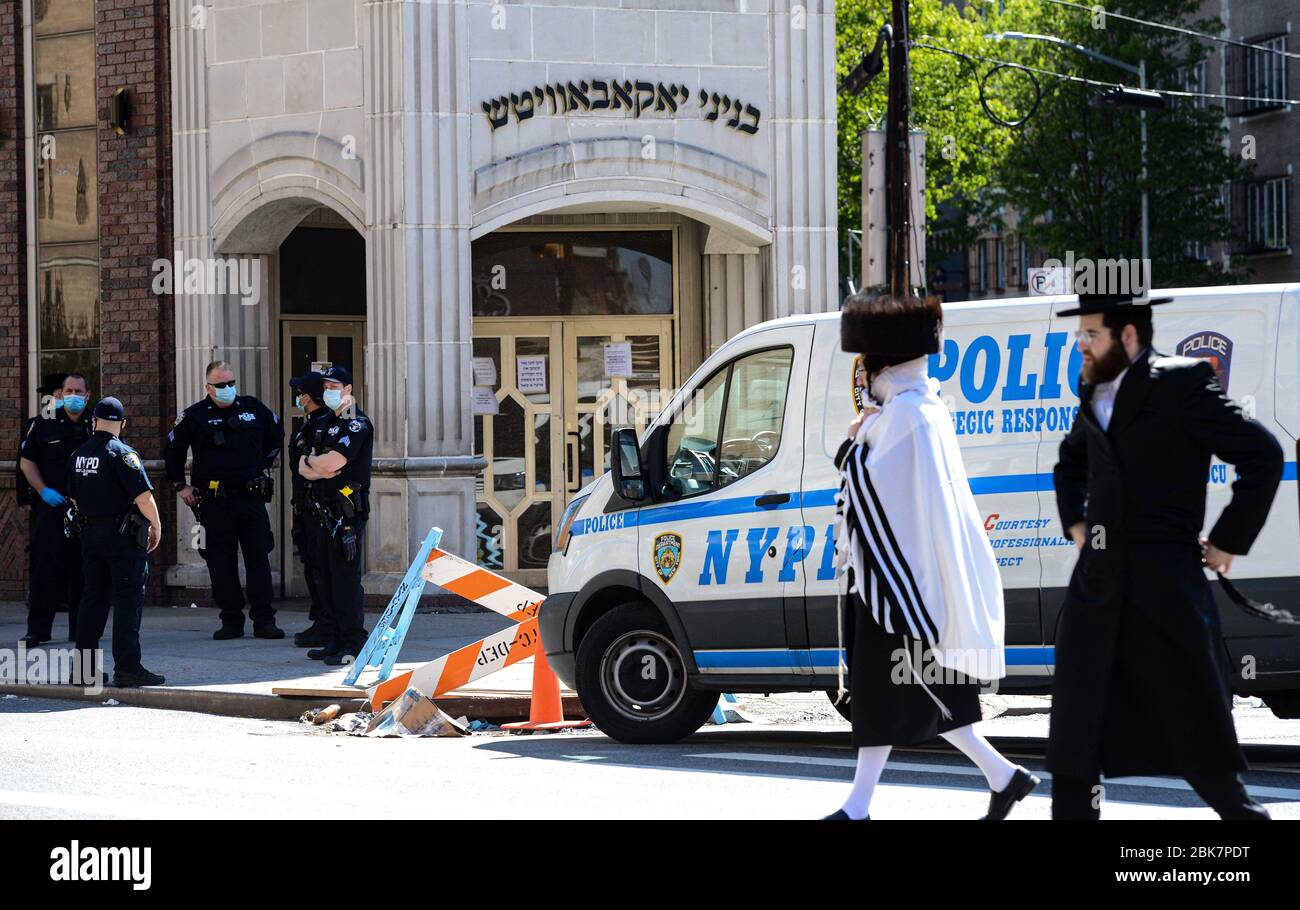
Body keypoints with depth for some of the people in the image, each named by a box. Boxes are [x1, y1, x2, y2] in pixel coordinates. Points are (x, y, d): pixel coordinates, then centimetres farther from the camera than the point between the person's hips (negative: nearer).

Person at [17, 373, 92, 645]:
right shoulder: (44, 425, 3)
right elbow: (26, 461, 6)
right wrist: (42, 490, -6)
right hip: (51, 506, -2)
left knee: (83, 569, 6)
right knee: (46, 566, -7)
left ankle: (80, 630, 14)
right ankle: (38, 630, -4)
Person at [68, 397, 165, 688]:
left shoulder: (80, 454, 9)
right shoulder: (123, 453, -13)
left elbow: (75, 497, 18)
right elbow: (143, 495, -19)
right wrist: (156, 525, -4)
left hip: (90, 533, 7)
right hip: (123, 534, -7)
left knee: (93, 598, 13)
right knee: (128, 599, -5)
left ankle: (84, 665, 15)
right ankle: (127, 667, -9)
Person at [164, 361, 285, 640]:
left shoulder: (254, 408, 7)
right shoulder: (195, 416, 1)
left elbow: (276, 436, 25)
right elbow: (172, 449, 13)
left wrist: (263, 468, 21)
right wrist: (180, 485, 11)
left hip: (252, 498, 1)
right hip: (214, 504, -1)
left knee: (259, 559, -1)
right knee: (221, 562, 0)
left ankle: (264, 620, 2)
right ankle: (231, 621, 8)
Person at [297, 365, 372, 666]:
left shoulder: (356, 424, -8)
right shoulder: (326, 423, 20)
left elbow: (331, 463, -19)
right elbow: (304, 468, 13)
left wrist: (311, 461, 1)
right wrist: (321, 469, -9)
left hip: (347, 513, -9)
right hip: (324, 512, 9)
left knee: (346, 580, -10)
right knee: (328, 581, 11)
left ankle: (354, 645, -9)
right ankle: (338, 641, 17)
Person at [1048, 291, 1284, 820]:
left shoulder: (1182, 384, -8)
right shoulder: (1095, 394, 13)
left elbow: (1262, 456, -11)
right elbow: (1071, 463, 34)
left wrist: (1227, 541, -9)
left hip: (1163, 585, -6)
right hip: (1096, 586, 6)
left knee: (1196, 727, 2)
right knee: (1075, 726, 4)